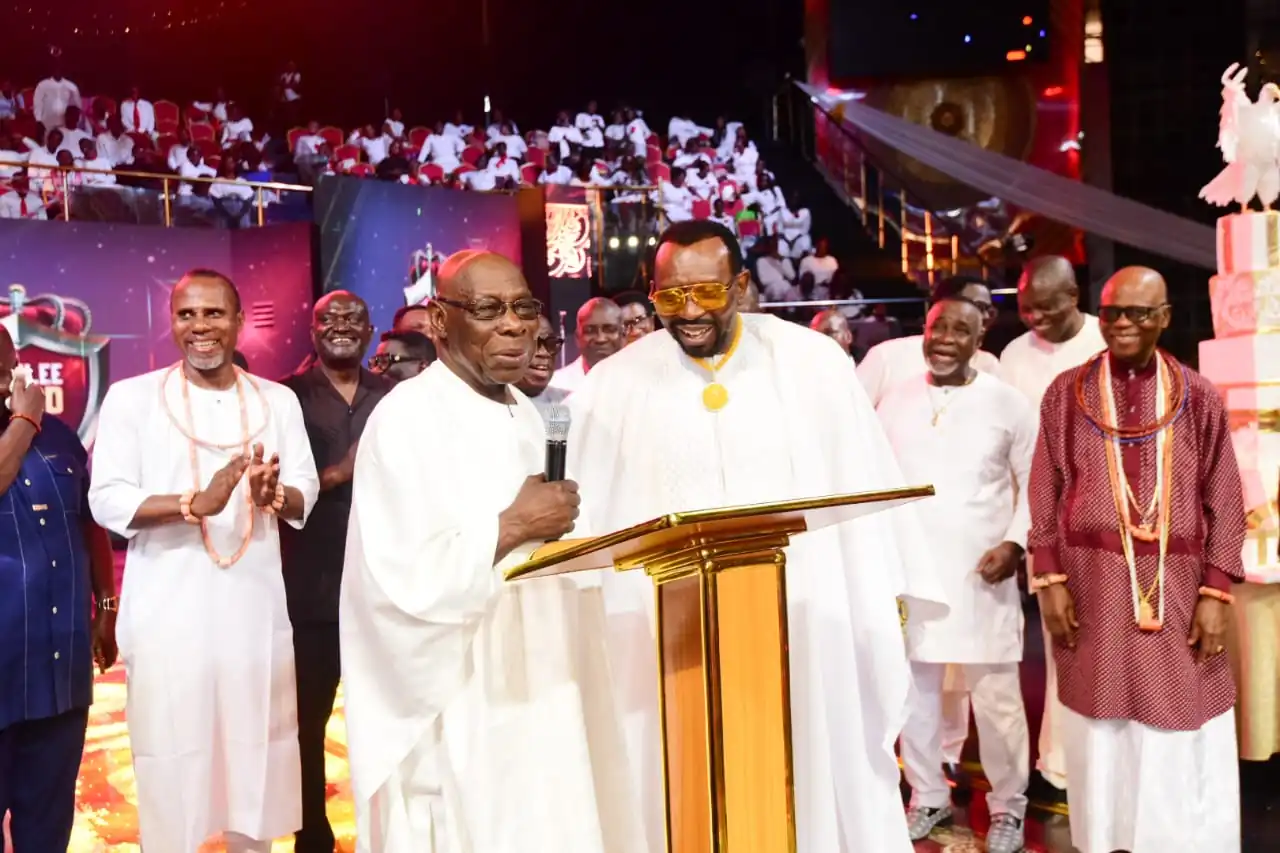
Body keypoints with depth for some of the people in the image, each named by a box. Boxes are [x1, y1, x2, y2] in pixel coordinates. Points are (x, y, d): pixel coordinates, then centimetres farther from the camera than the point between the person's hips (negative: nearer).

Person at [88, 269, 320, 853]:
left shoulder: (278, 400, 8)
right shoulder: (131, 397, -1)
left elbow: (306, 493, 4)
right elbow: (106, 500, -8)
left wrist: (274, 496, -20)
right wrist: (196, 503, -23)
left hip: (255, 605, 3)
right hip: (167, 610, -2)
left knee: (255, 751, 12)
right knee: (170, 761, 3)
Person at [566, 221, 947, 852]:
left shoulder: (813, 363, -3)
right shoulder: (614, 386, -2)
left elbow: (868, 488, 2)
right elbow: (581, 512, 1)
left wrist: (891, 603, 3)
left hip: (806, 630, 0)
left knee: (817, 786, 12)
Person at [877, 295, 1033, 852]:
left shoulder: (1006, 403, -2)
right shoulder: (895, 401, 5)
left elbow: (1034, 482, 2)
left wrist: (1016, 542, -11)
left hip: (982, 574, -2)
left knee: (996, 698, 1)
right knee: (914, 694, 11)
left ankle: (1008, 807, 21)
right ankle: (928, 797, 29)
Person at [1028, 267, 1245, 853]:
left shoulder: (1199, 398, 3)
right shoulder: (1067, 393, 3)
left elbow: (1224, 501, 4)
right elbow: (1045, 493, 3)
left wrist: (1215, 593, -4)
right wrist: (1049, 580, -4)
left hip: (1178, 586, 0)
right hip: (1093, 584, 0)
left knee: (1186, 742, 3)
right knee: (1102, 732, 7)